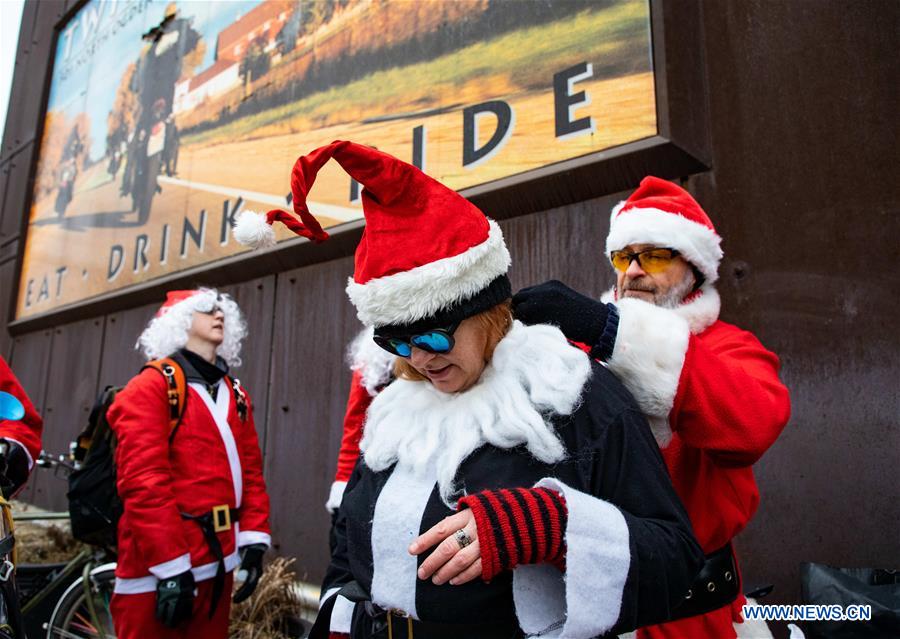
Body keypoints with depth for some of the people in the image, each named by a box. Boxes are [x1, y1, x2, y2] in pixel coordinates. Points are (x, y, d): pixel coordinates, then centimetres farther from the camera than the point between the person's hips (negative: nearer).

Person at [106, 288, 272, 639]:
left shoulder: (236, 396, 13)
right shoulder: (151, 387, -8)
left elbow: (251, 471, 11)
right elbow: (143, 481, -17)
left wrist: (254, 539, 1)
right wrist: (170, 567, -19)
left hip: (219, 562, 7)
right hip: (160, 571, -7)